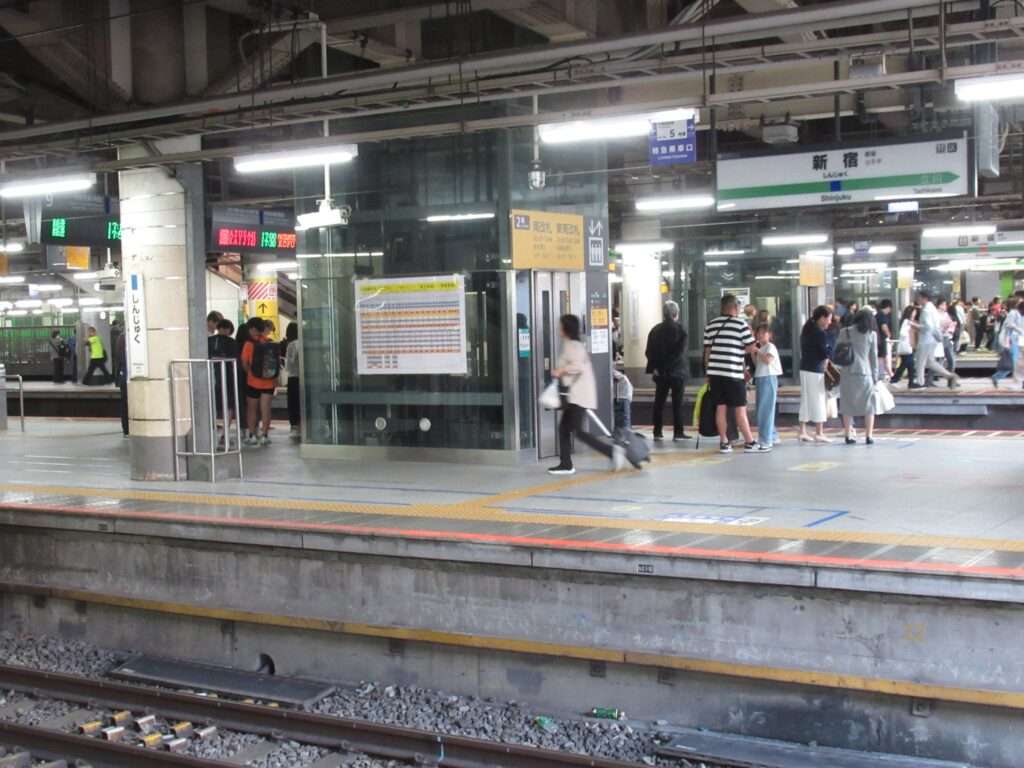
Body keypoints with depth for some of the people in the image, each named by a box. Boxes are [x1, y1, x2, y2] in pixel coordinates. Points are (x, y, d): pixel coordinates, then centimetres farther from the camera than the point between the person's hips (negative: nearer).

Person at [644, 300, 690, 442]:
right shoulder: (679, 329, -9)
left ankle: (657, 432, 10)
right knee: (677, 403, 0)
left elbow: (649, 352, 4)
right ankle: (678, 432, 0)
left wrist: (655, 368, 3)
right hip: (677, 372, -4)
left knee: (659, 402, 9)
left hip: (660, 372, 4)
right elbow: (680, 351, -14)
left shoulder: (655, 330, 6)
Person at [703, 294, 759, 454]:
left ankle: (724, 443, 9)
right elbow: (750, 349, -4)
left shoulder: (710, 325, 10)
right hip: (733, 373, -5)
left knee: (721, 408, 7)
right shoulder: (741, 324, -5)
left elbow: (707, 351, 12)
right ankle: (750, 443, 3)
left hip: (715, 372, 5)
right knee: (740, 409, 0)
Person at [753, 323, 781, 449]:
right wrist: (753, 353, 6)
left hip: (768, 378, -9)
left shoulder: (770, 346, -7)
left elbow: (768, 360, -23)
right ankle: (773, 436, 21)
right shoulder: (760, 348, 18)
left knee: (765, 410, -10)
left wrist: (756, 351, -17)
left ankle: (765, 439, -10)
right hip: (760, 378, 9)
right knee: (762, 410, 12)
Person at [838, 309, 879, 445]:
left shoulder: (845, 332, 3)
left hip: (848, 373, 1)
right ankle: (869, 436, 3)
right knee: (868, 406, 8)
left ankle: (848, 435, 6)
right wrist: (875, 376, 11)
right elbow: (874, 357, 5)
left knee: (847, 405, 8)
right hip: (865, 374, 0)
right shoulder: (872, 334, 2)